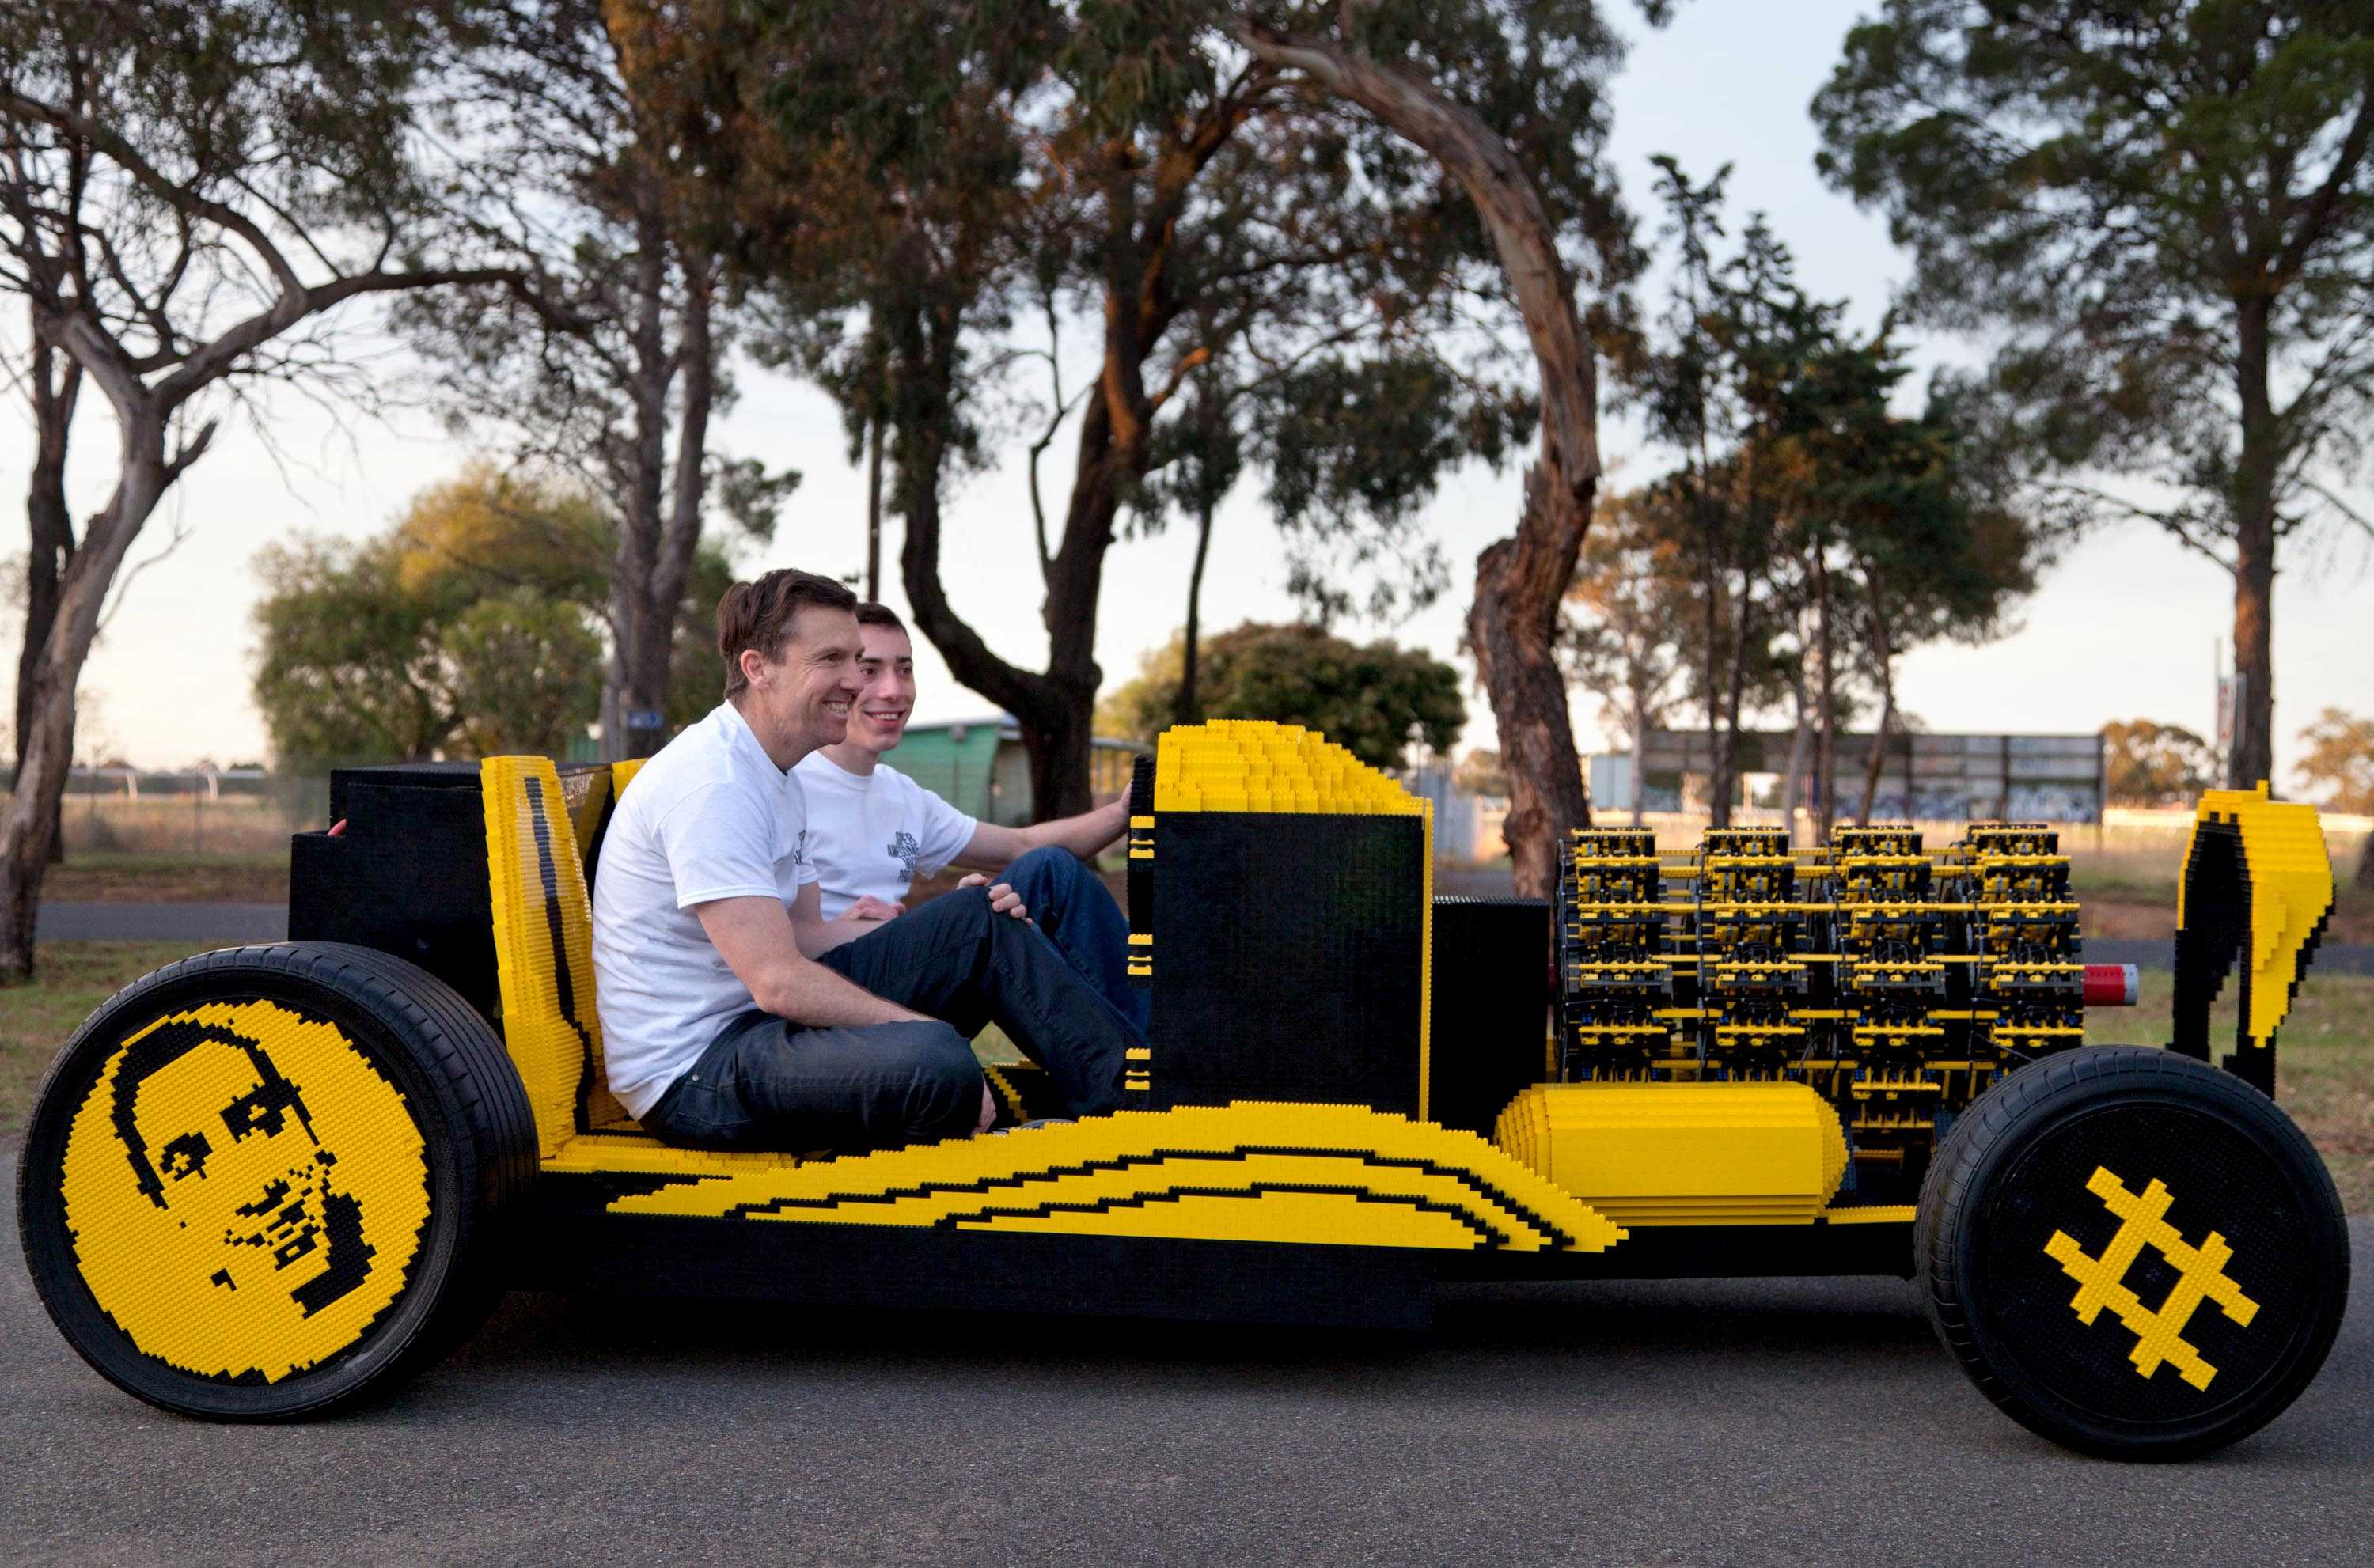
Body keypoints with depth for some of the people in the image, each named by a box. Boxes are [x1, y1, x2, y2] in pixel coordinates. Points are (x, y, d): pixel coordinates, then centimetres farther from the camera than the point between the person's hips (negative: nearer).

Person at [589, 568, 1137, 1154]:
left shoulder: (777, 777, 13)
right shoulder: (713, 784, -20)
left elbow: (806, 934, 15)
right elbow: (779, 982, -25)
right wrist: (927, 1026, -20)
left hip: (754, 1020, 10)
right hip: (690, 1072, -10)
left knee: (981, 921, 6)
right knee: (935, 1061, -35)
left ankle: (1125, 1080, 5)